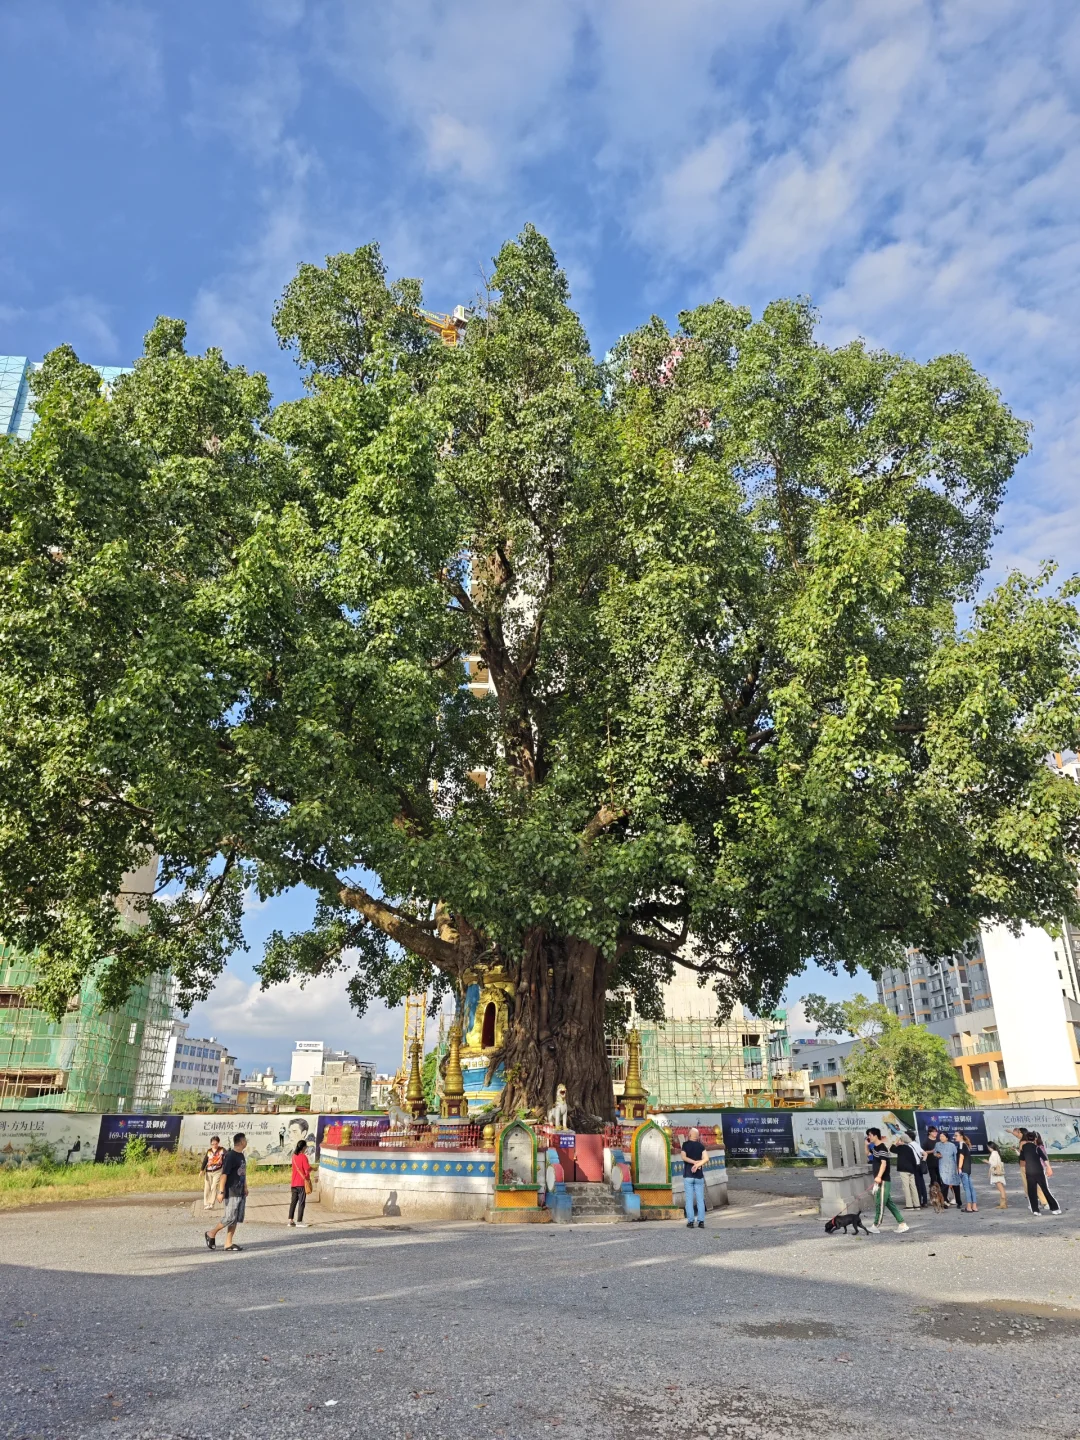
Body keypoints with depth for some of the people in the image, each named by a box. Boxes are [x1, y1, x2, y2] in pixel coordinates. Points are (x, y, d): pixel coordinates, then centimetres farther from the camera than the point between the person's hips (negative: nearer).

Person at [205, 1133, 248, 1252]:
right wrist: (221, 1192, -21)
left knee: (237, 1218, 7)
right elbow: (224, 1174, -18)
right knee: (230, 1217, -7)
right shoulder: (230, 1156, -15)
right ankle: (211, 1234, 13)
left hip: (240, 1192, 8)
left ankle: (229, 1243, 13)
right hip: (231, 1193, -8)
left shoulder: (241, 1155, 13)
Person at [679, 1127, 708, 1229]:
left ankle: (690, 1221, -1)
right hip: (699, 1176, 2)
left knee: (689, 1199, 2)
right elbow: (706, 1159, -8)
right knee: (700, 1199, 6)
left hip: (688, 1176, -2)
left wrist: (694, 1162, -10)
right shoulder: (701, 1146, 4)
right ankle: (701, 1221, 2)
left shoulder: (685, 1144, 0)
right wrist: (697, 1164, -13)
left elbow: (684, 1157, -12)